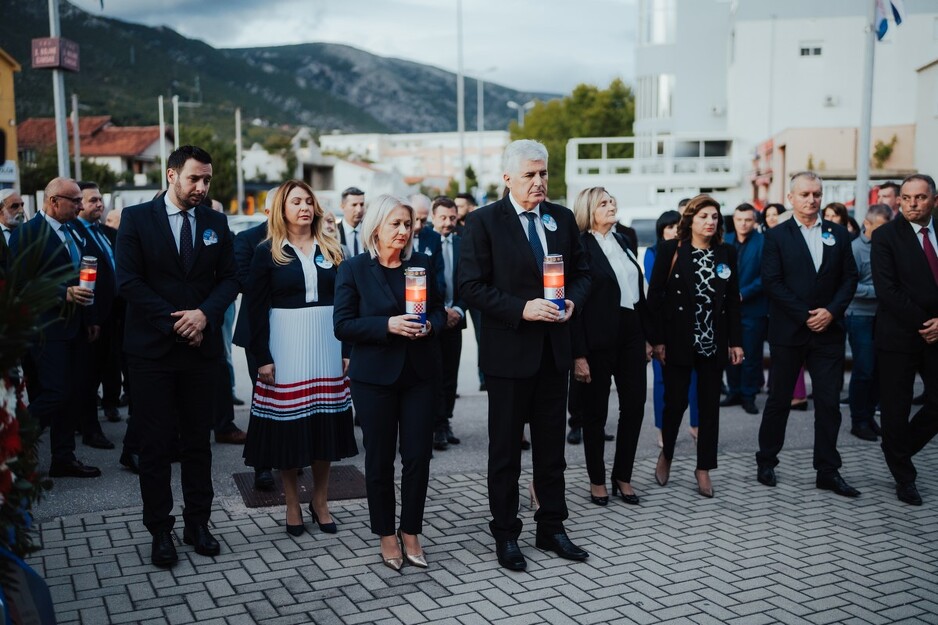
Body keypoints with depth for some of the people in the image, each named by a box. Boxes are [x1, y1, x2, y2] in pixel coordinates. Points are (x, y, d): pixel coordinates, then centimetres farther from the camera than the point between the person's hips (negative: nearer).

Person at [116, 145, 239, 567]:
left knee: (198, 440, 10)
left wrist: (204, 314, -13)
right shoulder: (136, 218, -2)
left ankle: (198, 523, 21)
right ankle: (160, 530, 15)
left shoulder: (215, 223, 8)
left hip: (201, 347, 3)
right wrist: (174, 323, -13)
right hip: (152, 349, -3)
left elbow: (229, 278, 5)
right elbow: (128, 281, -8)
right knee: (155, 444, 4)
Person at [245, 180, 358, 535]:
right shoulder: (267, 252, -1)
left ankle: (320, 501, 22)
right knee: (288, 425, 3)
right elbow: (256, 308, -4)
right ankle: (292, 504, 18)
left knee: (326, 423, 7)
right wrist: (262, 357, -10)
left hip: (326, 343, 3)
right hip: (286, 346, -3)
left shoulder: (330, 250, 9)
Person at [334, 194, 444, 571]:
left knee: (418, 456, 2)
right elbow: (342, 326, -7)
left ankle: (411, 533, 17)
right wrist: (388, 325, -19)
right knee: (379, 459, 6)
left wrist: (430, 326, -9)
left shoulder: (422, 265, 7)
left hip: (420, 374, 3)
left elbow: (440, 311, 14)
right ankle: (386, 536, 21)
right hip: (375, 377, -2)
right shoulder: (353, 269, -2)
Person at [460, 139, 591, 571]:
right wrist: (522, 308, -20)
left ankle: (551, 528, 27)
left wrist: (572, 301, -7)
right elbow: (471, 286, -13)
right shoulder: (484, 221, -8)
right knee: (505, 449, 7)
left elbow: (582, 272, 14)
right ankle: (506, 535, 20)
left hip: (554, 349, 5)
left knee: (552, 446, 14)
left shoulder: (562, 218, 8)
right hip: (509, 351, -5)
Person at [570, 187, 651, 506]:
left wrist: (647, 335, 12)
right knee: (596, 411, 6)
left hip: (631, 334, 7)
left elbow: (639, 291, 15)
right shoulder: (580, 246, -10)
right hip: (598, 339, -7)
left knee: (634, 406, 8)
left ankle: (623, 477, 22)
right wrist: (578, 354, -18)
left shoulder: (622, 240, 12)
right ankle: (597, 480, 20)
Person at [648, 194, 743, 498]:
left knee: (710, 406, 6)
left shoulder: (727, 253, 7)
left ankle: (704, 469, 19)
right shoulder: (671, 250, -3)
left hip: (713, 343, 3)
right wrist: (657, 339, -10)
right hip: (678, 341, -3)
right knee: (675, 402, 1)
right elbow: (655, 295, -5)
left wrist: (736, 341, 4)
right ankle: (666, 454, 27)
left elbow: (733, 300, 9)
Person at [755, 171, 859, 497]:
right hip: (788, 332, -2)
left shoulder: (838, 234, 9)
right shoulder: (776, 236, 0)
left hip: (828, 332, 3)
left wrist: (831, 311, -9)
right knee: (779, 400, 7)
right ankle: (766, 463, 20)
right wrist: (805, 316, -13)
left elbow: (849, 278, 6)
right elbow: (772, 283, -8)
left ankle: (828, 471, 12)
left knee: (829, 403, 4)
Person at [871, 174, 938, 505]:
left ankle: (900, 451, 29)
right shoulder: (886, 236, -4)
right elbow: (886, 290, -12)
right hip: (899, 335, -3)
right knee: (896, 409, 4)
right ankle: (904, 477, 22)